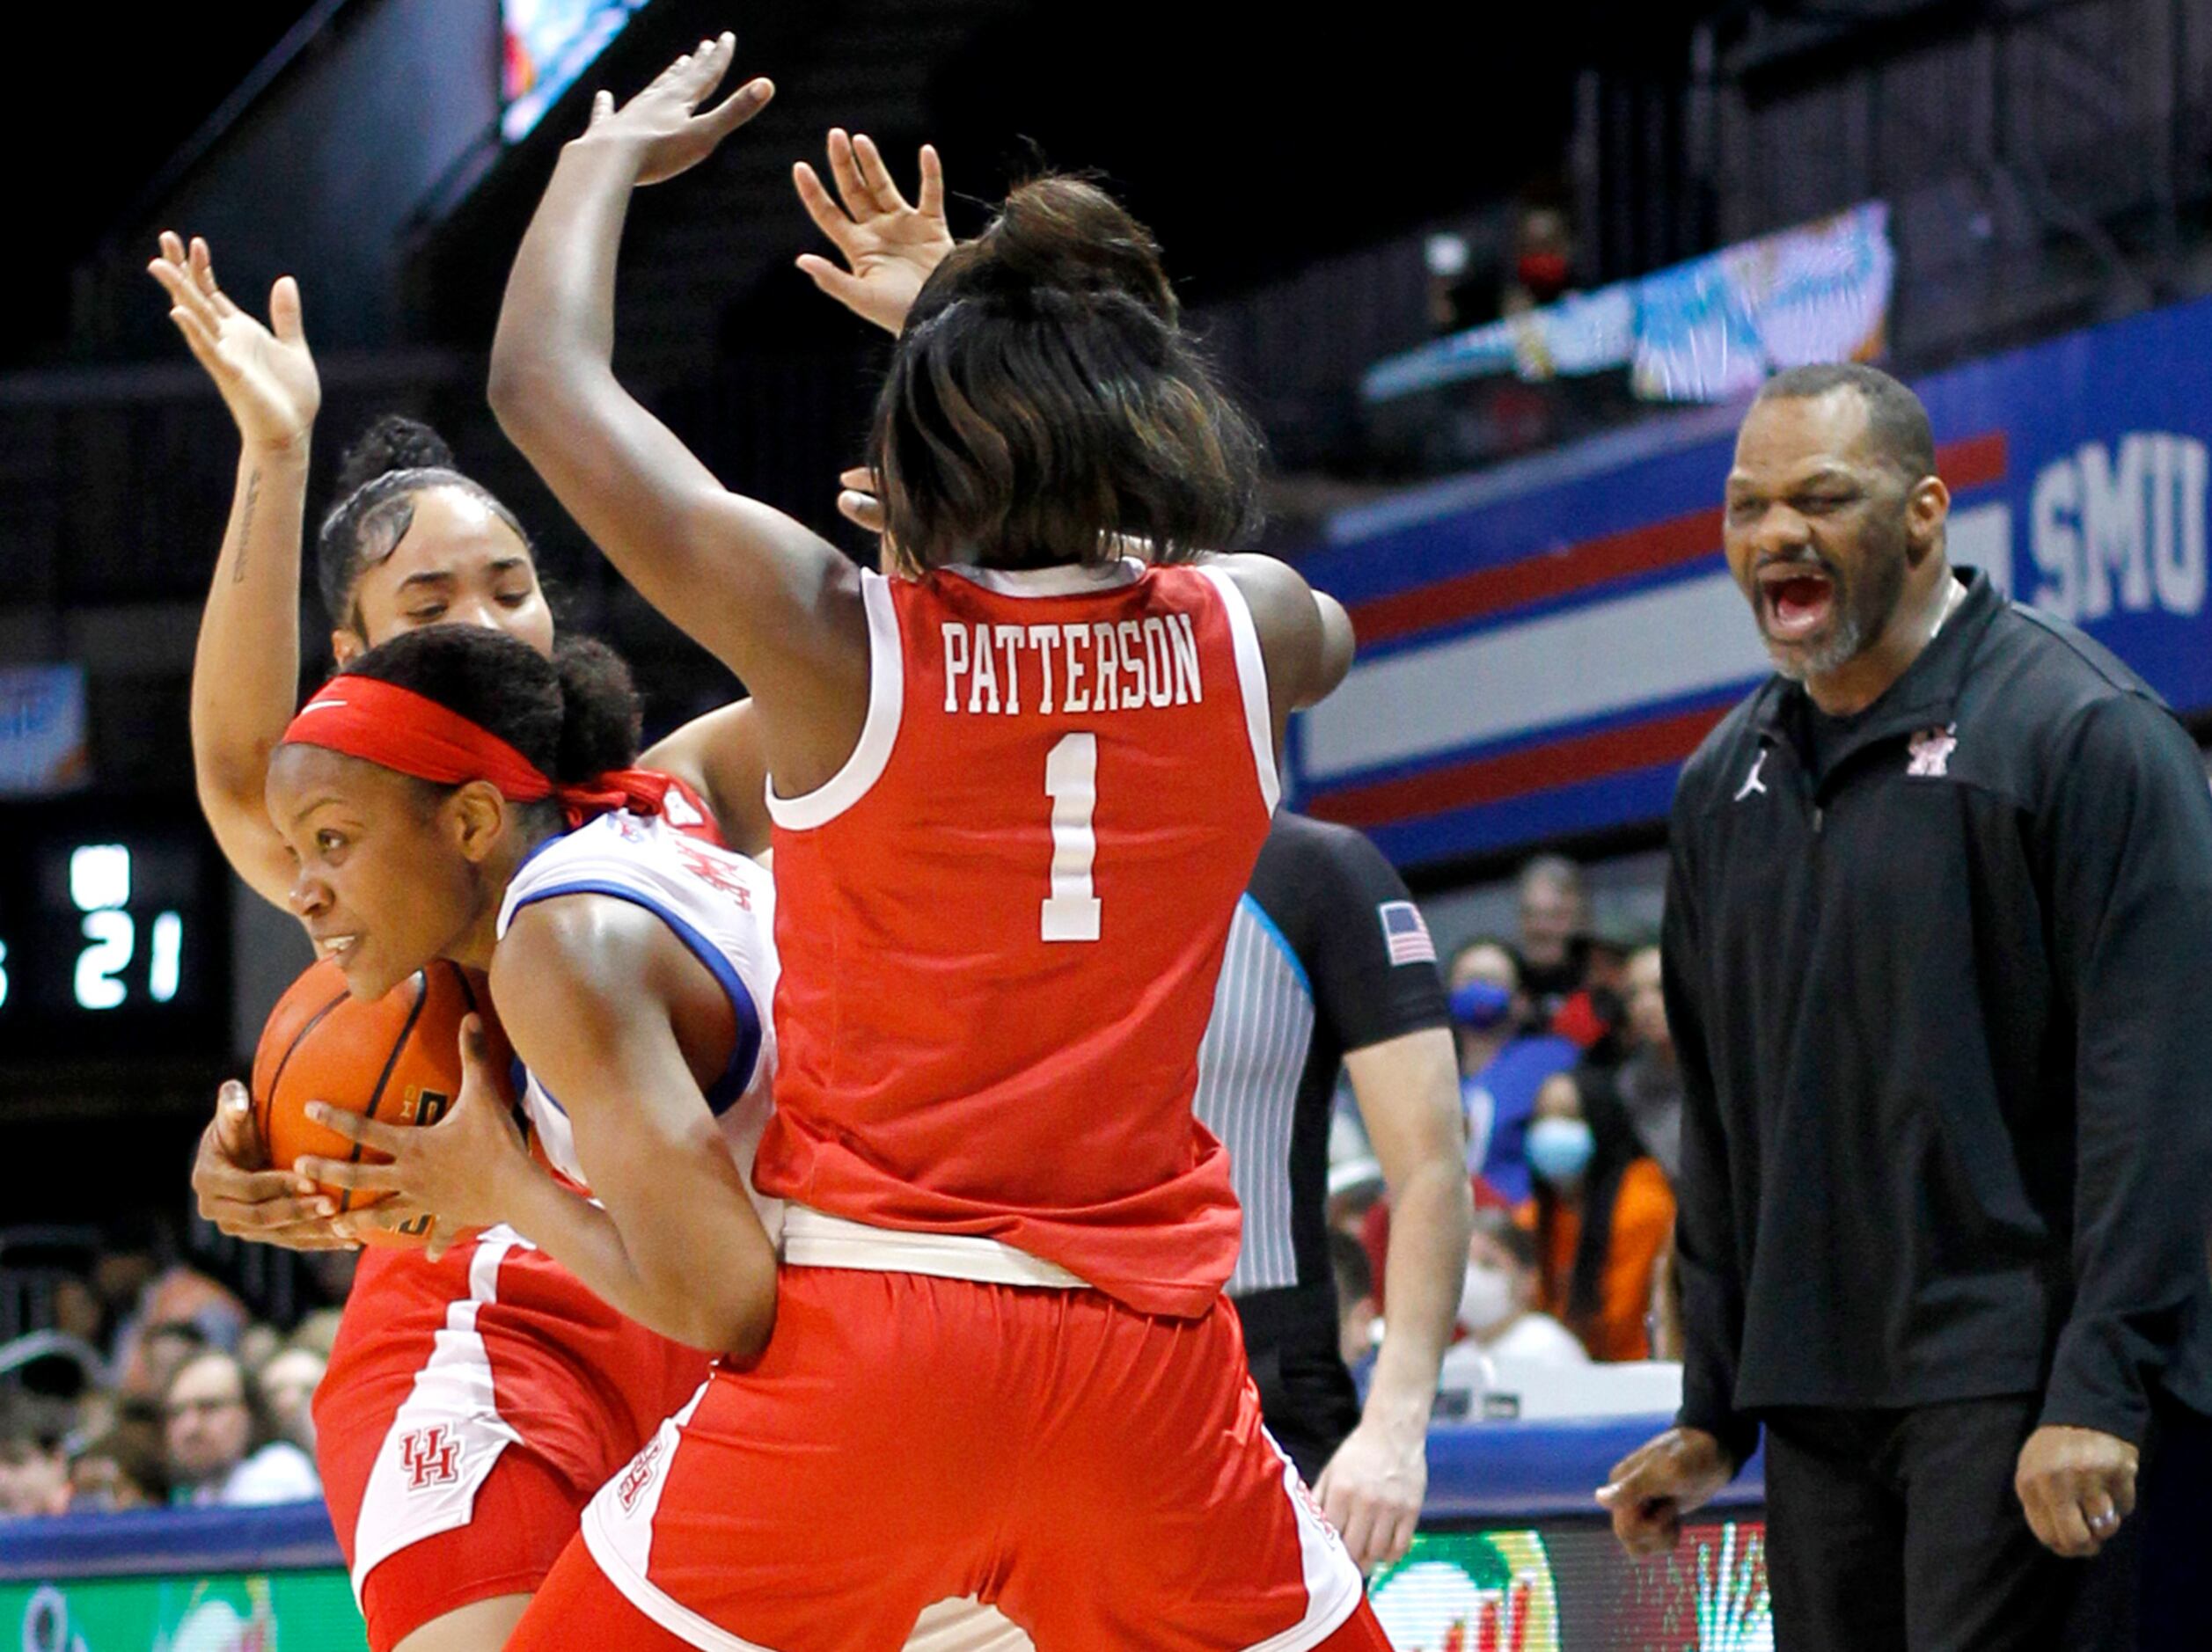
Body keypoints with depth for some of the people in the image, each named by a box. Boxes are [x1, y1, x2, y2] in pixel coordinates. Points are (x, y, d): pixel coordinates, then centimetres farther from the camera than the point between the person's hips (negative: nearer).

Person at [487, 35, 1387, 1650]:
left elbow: (544, 386, 2)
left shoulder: (839, 639, -7)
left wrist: (610, 154, 20)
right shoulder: (1243, 634, 1)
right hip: (1147, 1342, 3)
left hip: (864, 1333, -3)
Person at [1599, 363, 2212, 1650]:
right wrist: (1713, 1411, 19)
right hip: (1817, 1399, 7)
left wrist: (2100, 1390, -19)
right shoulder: (1728, 782, 17)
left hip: (2020, 1391, -7)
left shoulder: (2081, 732, -5)